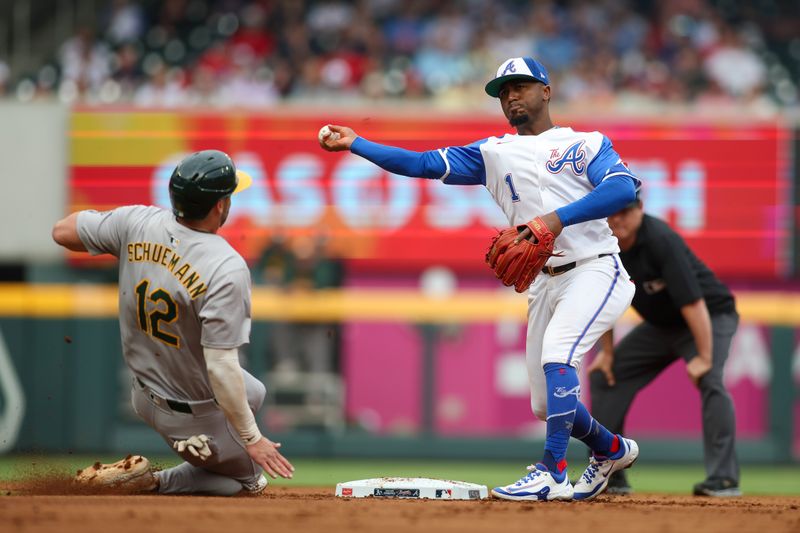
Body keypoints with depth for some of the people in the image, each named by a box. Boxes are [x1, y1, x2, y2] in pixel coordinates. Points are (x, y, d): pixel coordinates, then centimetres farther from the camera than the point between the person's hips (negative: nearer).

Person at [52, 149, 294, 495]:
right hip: (197, 412, -7)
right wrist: (251, 438, -22)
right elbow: (222, 367, -32)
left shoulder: (137, 223, -15)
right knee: (248, 474, 20)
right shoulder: (226, 269, -32)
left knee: (253, 393, 32)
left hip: (146, 394, 7)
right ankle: (148, 482, 2)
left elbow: (62, 231, 0)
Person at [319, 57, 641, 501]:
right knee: (548, 404, 6)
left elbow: (624, 188, -14)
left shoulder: (587, 143, 4)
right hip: (545, 283, 6)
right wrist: (355, 144, -2)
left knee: (557, 354, -29)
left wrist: (559, 218, -26)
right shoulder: (494, 153, 16)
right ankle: (613, 449, 34)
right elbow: (423, 164, 8)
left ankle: (553, 473, -27)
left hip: (595, 270, -6)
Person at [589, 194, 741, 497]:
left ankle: (723, 479, -33)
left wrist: (704, 357, -36)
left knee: (709, 379, -31)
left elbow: (692, 301, -34)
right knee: (604, 375, 5)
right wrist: (607, 351, 7)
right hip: (660, 324, 8)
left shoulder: (661, 240, -31)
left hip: (710, 317, -8)